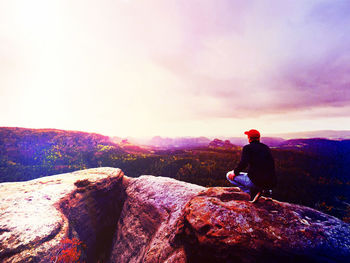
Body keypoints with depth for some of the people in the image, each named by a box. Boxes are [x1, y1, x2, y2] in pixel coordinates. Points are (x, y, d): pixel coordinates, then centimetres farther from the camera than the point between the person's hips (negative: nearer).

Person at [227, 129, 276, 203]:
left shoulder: (247, 148, -3)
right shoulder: (266, 148, 15)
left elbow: (243, 163, -18)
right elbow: (272, 165, 23)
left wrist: (235, 172, -2)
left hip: (255, 181, -7)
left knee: (229, 175, 6)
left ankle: (253, 192, -4)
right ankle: (264, 189, 10)